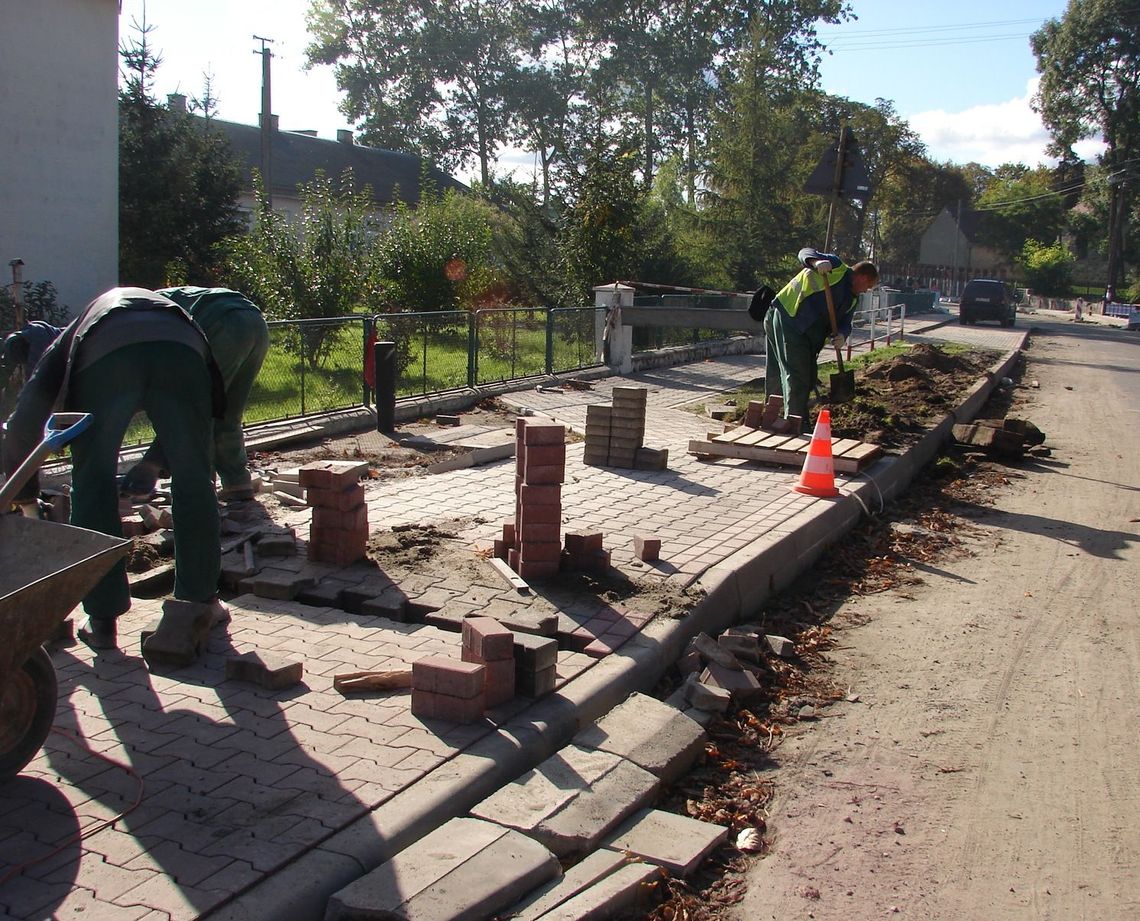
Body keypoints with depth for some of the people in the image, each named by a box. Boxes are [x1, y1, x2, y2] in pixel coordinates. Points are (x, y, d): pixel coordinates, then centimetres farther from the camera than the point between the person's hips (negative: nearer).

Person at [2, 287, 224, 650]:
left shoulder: (74, 334, 41)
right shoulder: (172, 310, 46)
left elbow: (30, 407, 29)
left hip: (104, 353, -1)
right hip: (180, 347, 1)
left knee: (94, 484, 12)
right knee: (193, 479, 15)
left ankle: (103, 620, 13)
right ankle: (201, 601, 22)